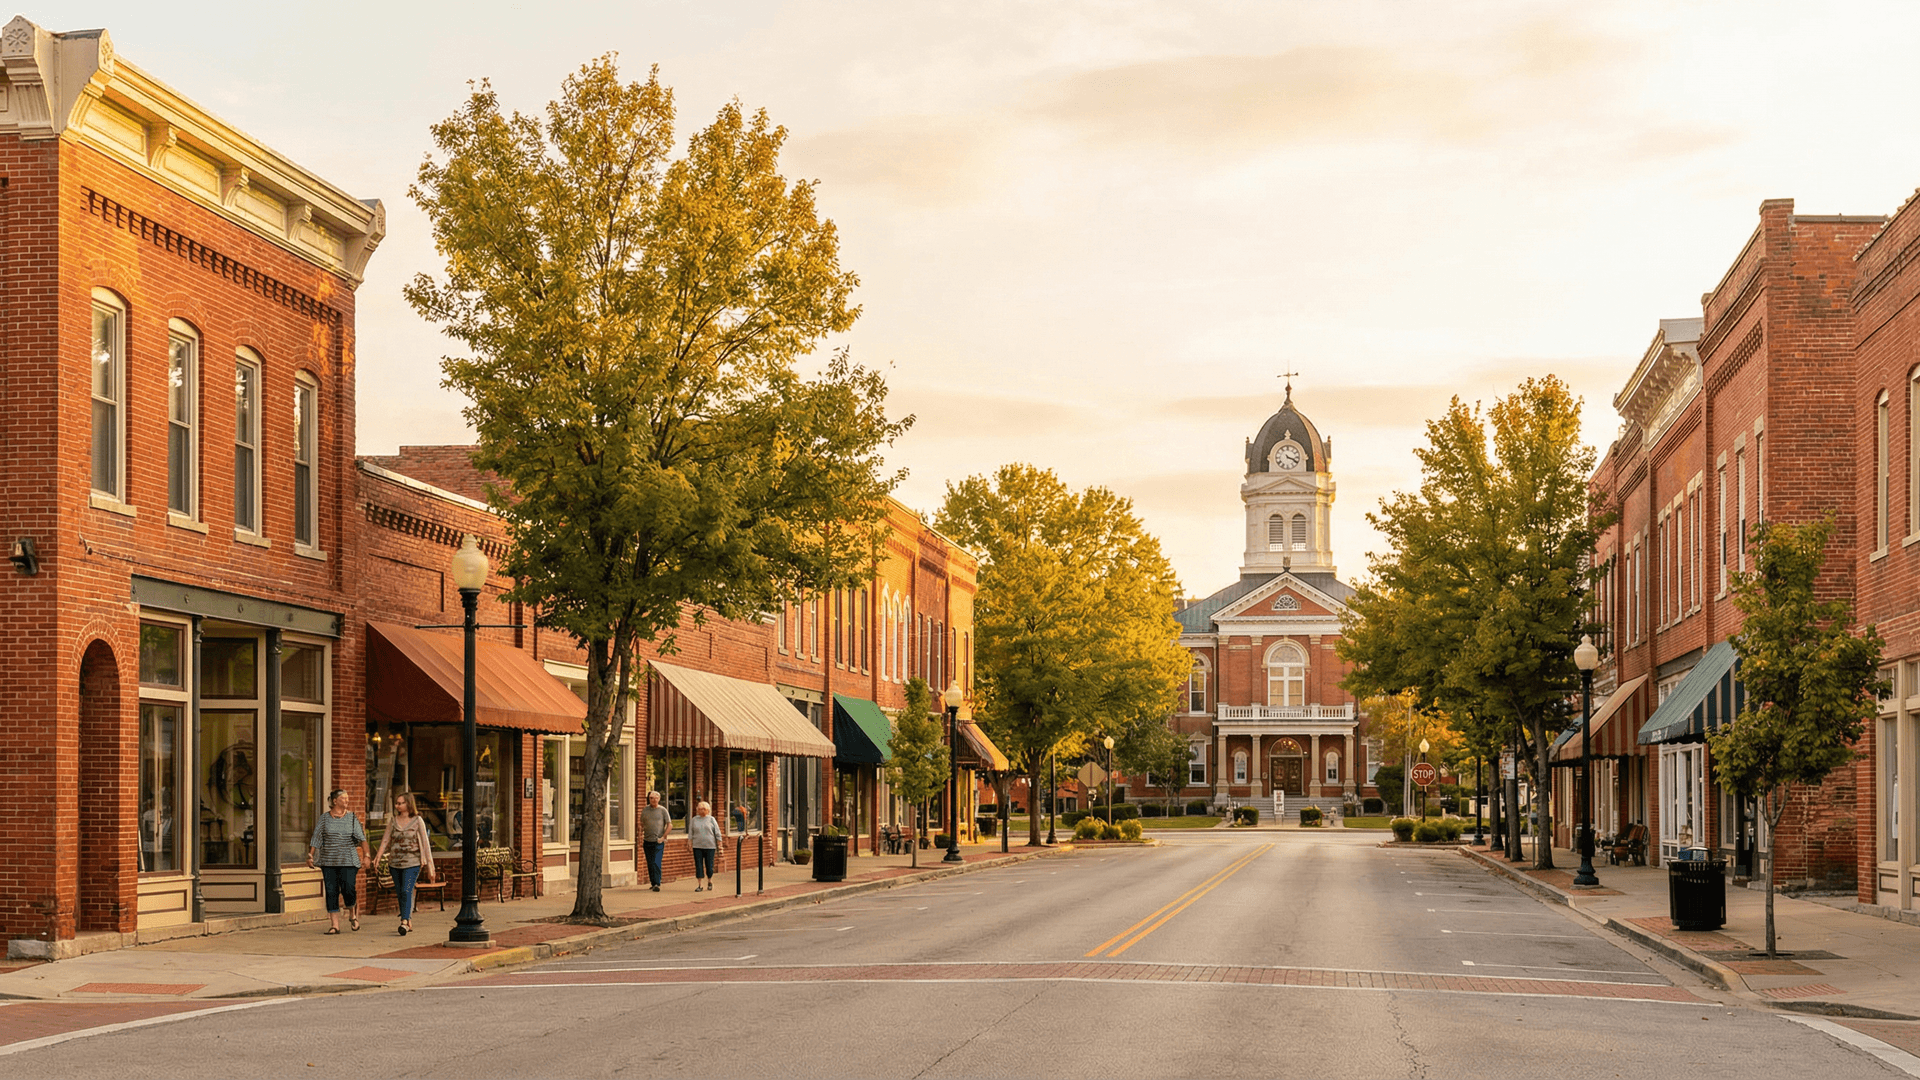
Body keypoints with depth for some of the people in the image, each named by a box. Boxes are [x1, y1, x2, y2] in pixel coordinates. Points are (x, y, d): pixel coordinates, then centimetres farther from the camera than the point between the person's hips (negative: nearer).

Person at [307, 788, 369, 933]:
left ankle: (352, 915, 18)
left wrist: (366, 855, -9)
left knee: (348, 889, -11)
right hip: (329, 861, 1)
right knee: (331, 892, -1)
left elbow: (361, 838, 0)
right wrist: (310, 856, -1)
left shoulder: (352, 817, 4)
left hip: (348, 861, -1)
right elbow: (316, 839, 7)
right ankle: (335, 925, 5)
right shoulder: (324, 818, 5)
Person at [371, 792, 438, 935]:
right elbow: (385, 841, 7)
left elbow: (425, 843, -2)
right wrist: (377, 859, -5)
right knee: (400, 894, 8)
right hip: (395, 863, 4)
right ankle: (409, 921, 19)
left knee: (406, 891, -18)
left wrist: (429, 865, -6)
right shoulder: (392, 821, 9)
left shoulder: (417, 821, -1)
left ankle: (404, 922, -23)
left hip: (412, 862, -4)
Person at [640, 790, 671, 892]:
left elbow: (670, 825, 1)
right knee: (650, 864, 7)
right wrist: (640, 839, 6)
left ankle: (657, 884, -16)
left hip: (658, 842, -4)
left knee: (656, 863, -14)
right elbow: (641, 825, 16)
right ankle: (653, 883, 17)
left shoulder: (662, 810, 1)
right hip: (647, 841, 4)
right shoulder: (645, 810, 9)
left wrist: (663, 837, -8)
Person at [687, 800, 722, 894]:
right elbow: (690, 833, 11)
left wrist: (719, 845, 2)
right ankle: (699, 885, 1)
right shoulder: (694, 820, 10)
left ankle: (709, 882, 23)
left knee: (709, 865, 2)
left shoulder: (711, 819, 6)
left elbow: (717, 833, 6)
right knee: (698, 866, -3)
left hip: (710, 846, -1)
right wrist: (689, 843, 2)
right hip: (697, 846, 1)